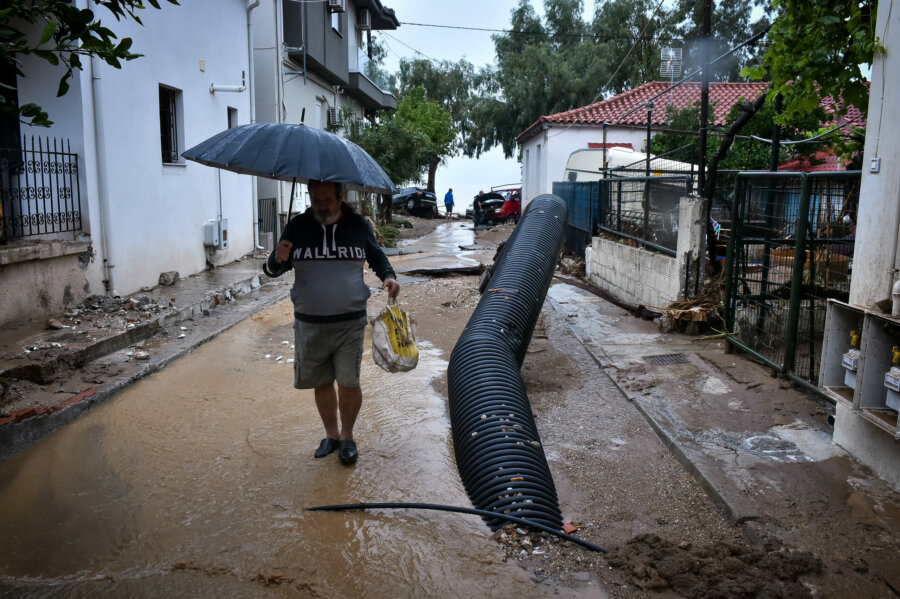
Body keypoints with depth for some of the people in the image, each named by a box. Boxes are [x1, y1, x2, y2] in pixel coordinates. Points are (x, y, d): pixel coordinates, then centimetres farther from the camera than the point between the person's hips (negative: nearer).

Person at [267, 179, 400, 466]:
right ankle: (331, 434, 33)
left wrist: (388, 276, -6)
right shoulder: (298, 226, 1)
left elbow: (377, 257, 15)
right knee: (322, 382, 12)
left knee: (348, 383, 0)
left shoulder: (358, 225, 0)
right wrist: (278, 259, -19)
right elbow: (274, 270, 5)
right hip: (309, 324, 2)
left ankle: (347, 436, 23)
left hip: (350, 323, -1)